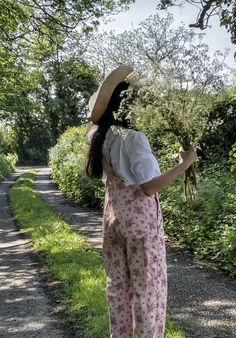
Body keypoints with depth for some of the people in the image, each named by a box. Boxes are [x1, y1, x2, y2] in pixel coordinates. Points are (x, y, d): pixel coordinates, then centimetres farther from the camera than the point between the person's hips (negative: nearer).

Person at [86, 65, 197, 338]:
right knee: (148, 286, 4)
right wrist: (185, 163, -18)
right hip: (140, 220, -7)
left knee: (118, 284, 16)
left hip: (114, 217, 8)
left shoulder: (102, 137, 2)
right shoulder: (133, 138, -20)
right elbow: (149, 187, -24)